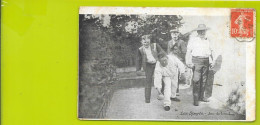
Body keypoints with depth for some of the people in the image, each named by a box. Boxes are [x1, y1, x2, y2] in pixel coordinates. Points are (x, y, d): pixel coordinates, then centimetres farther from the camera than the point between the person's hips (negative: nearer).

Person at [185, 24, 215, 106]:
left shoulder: (207, 41, 18)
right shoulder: (193, 40, 4)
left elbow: (211, 51, 22)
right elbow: (188, 51, 0)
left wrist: (212, 61, 14)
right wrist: (189, 62, -9)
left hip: (206, 61, 5)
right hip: (197, 60, -5)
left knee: (204, 80, 8)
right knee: (196, 80, -12)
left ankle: (201, 96, 19)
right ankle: (195, 99, -9)